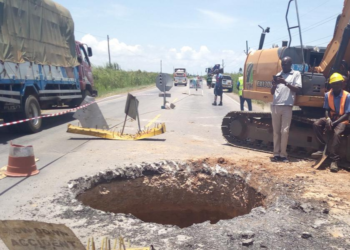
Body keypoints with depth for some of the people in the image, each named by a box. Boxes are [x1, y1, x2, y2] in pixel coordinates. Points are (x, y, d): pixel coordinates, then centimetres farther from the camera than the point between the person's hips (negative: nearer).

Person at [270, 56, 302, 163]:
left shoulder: (296, 74, 6)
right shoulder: (278, 75, 18)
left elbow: (297, 89, -4)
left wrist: (286, 83, -15)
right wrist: (274, 84, -5)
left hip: (287, 106, -4)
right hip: (275, 106, 4)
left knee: (285, 131, -5)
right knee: (276, 131, 5)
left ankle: (283, 154, 4)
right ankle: (276, 154, 10)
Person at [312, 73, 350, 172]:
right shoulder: (328, 95, -1)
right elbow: (327, 110, 1)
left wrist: (334, 122, -24)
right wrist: (328, 119, -22)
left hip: (342, 120, -4)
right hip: (331, 118, 4)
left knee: (336, 133, -33)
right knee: (316, 124, -23)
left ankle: (334, 160, -29)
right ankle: (323, 147, -12)